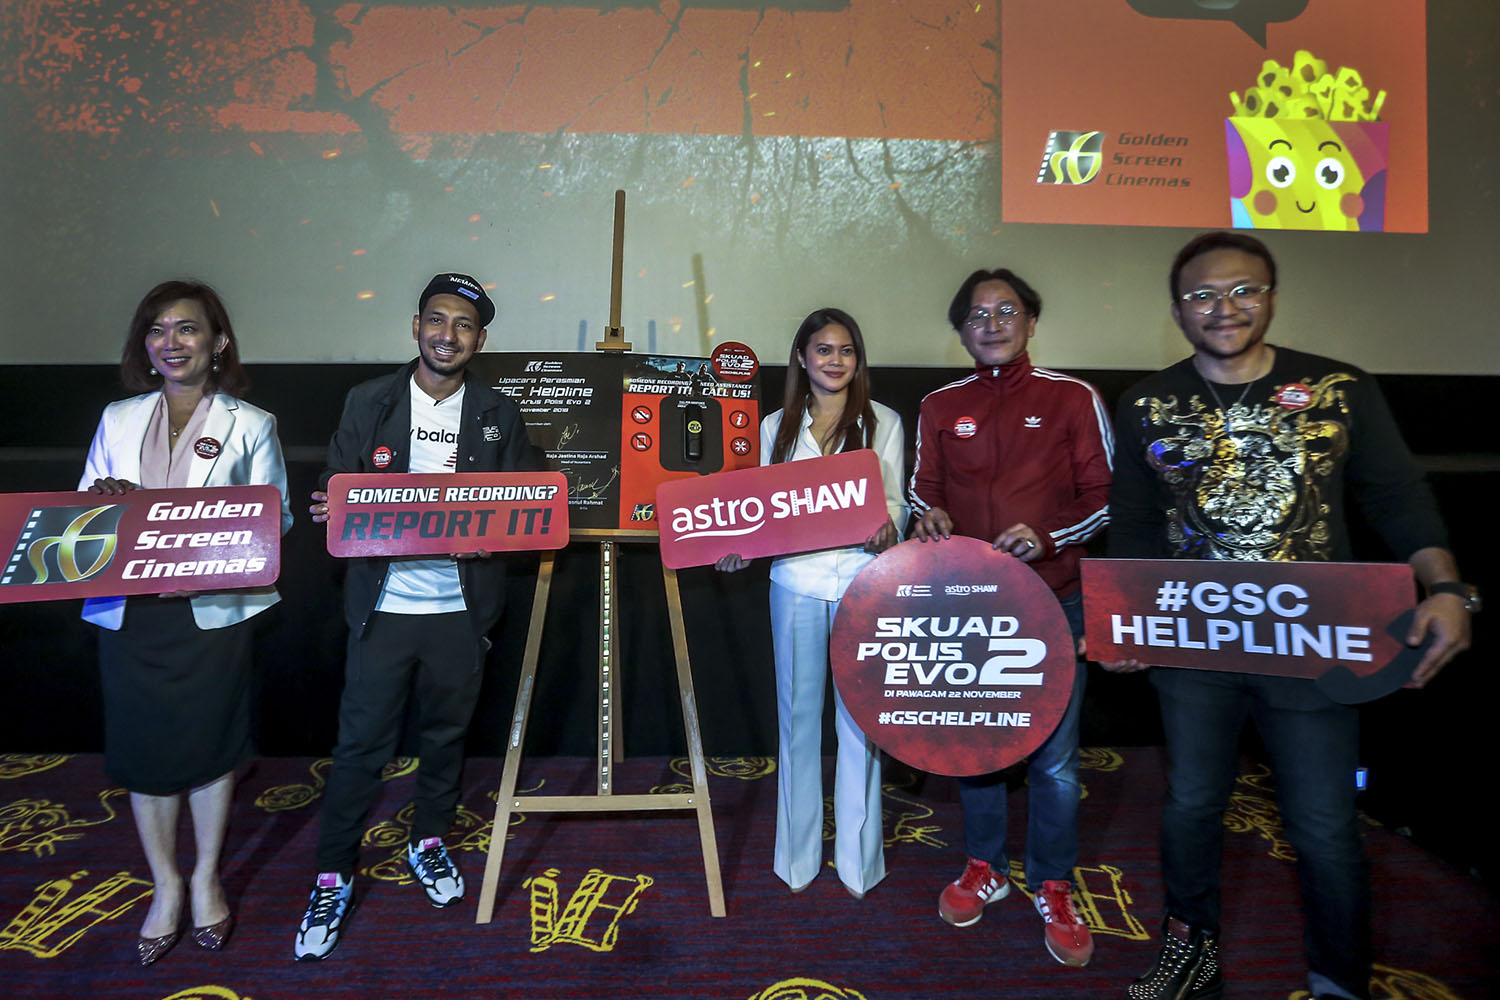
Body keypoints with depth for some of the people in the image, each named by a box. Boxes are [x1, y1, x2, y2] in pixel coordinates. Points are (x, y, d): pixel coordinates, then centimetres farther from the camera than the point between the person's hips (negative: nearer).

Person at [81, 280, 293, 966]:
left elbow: (276, 518, -3)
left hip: (212, 610, -3)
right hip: (129, 611, 3)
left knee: (210, 744, 8)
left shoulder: (250, 425, 1)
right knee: (143, 750, 10)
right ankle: (165, 886, 29)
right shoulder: (118, 420, 10)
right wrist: (105, 505, -12)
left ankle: (206, 878, 30)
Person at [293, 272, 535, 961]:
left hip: (461, 608, 1)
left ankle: (428, 842, 37)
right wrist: (333, 510, -18)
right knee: (360, 743, 4)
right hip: (384, 605, -1)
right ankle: (333, 878, 22)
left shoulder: (499, 415, 5)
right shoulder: (368, 402, 3)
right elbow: (336, 492, 4)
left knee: (447, 734, 15)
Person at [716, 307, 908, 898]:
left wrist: (887, 530, -17)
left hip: (862, 582, -1)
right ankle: (798, 855, 24)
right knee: (797, 717, 8)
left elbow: (896, 501, 5)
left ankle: (857, 859, 20)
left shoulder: (883, 422, 7)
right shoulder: (777, 426, 12)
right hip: (796, 583, 2)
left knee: (859, 720, 3)